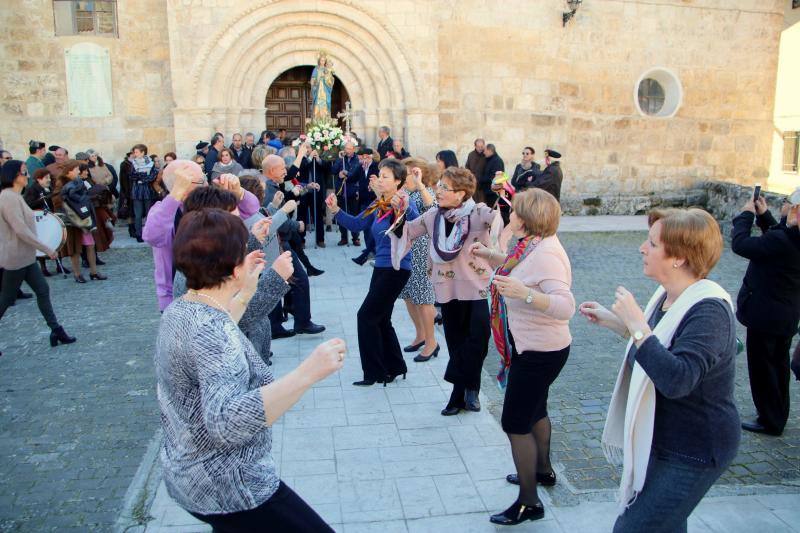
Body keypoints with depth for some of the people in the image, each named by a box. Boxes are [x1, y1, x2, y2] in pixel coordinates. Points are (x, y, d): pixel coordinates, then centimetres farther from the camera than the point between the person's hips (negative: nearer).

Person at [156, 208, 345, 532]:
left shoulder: (178, 310, 0)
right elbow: (227, 422, -42)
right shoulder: (209, 329, -29)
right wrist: (308, 373, -45)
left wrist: (245, 292, 20)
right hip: (227, 487, -10)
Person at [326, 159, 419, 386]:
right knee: (380, 320, 15)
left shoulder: (404, 204, -15)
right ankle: (395, 368, 29)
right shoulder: (377, 205, 8)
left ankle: (375, 372, 8)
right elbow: (356, 224, 12)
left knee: (367, 316, -5)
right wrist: (336, 210, 0)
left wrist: (402, 210, -47)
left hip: (396, 269, -8)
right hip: (381, 267, 8)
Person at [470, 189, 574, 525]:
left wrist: (524, 293, -50)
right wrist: (489, 255, 8)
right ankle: (542, 470, 49)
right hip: (535, 346, 10)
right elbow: (517, 267, 22)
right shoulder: (533, 244, 1)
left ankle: (529, 503, 13)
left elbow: (566, 307, -37)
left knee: (515, 423, -1)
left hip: (540, 353, -10)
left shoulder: (545, 254, -28)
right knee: (535, 410, 27)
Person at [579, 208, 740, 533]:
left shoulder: (709, 310, -27)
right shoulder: (669, 295, 1)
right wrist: (612, 321, 10)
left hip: (692, 454, -9)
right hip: (663, 440, 9)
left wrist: (636, 323, -36)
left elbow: (676, 380, -40)